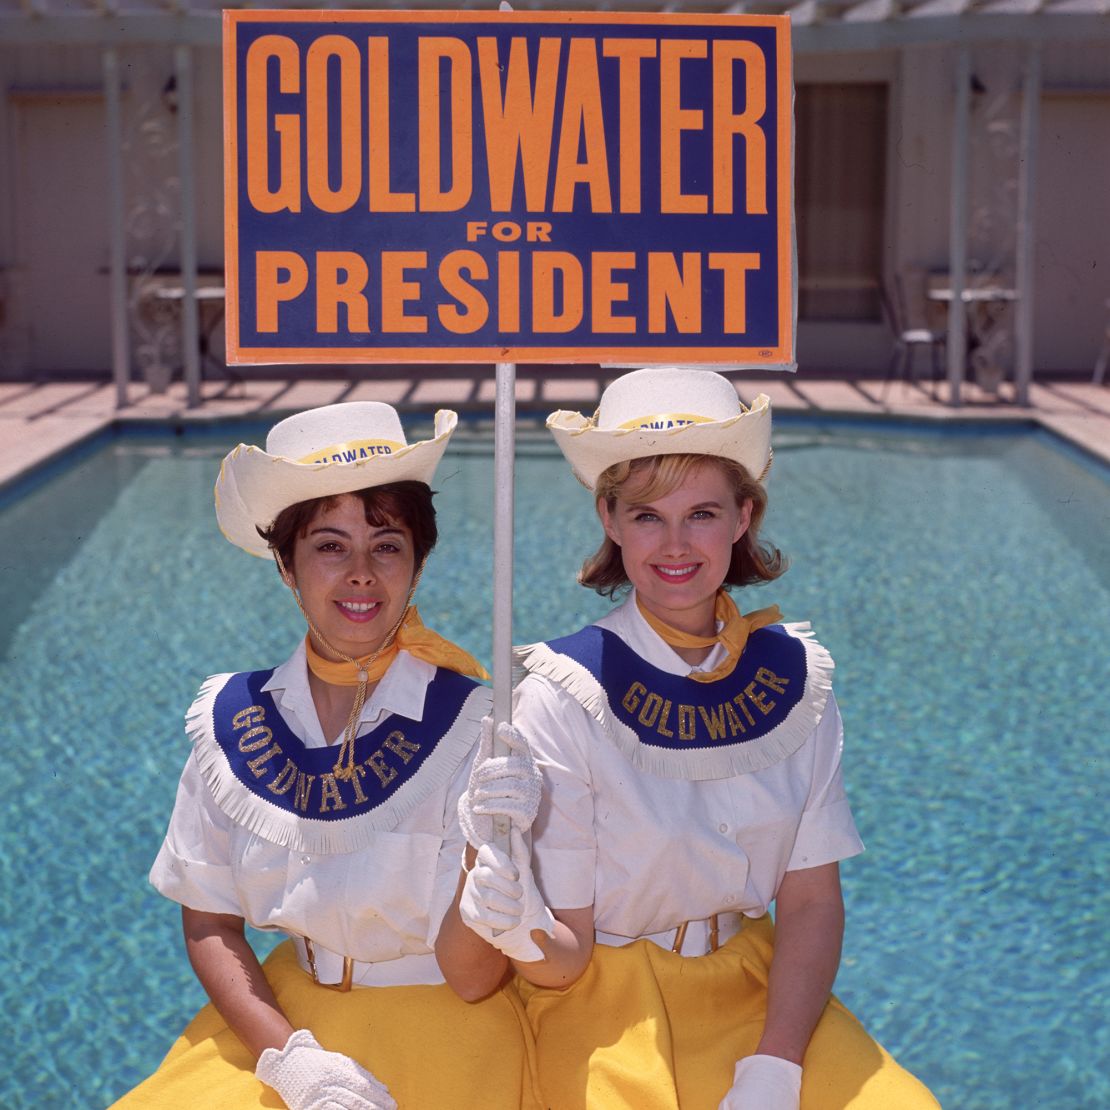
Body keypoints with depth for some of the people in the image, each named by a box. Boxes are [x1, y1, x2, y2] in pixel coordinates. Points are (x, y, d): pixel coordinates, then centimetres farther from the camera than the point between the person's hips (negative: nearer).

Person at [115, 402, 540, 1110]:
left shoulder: (473, 726, -12)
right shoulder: (230, 719, -2)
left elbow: (471, 979, -11)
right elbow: (209, 924, 5)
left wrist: (487, 850, -28)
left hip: (445, 1032, -2)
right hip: (285, 1013, 2)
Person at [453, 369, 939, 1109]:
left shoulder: (795, 677, -2)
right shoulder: (567, 694, -13)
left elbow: (812, 898, 0)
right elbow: (566, 957, -11)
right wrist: (522, 931, -33)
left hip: (761, 991, 3)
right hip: (607, 1000, -3)